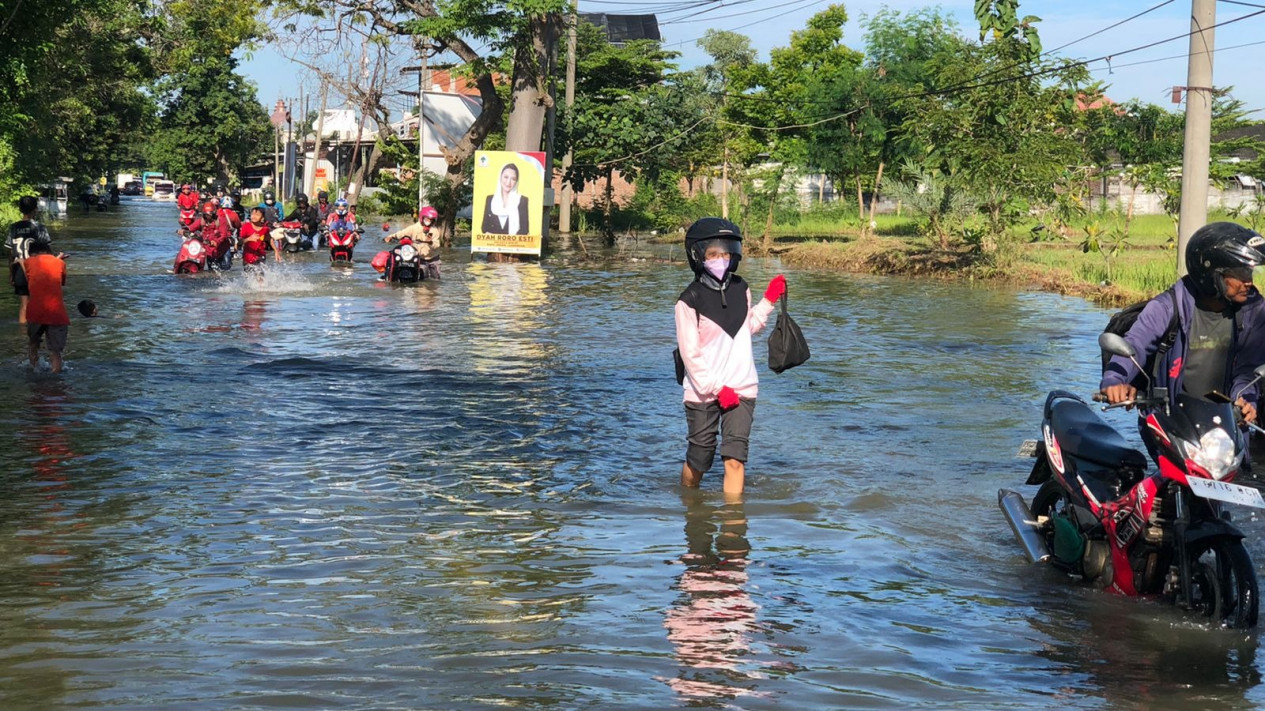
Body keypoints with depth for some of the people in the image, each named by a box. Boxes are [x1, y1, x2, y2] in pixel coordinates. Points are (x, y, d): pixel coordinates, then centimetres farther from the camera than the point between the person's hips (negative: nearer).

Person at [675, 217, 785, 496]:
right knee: (699, 459, 5)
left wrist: (769, 300, 11)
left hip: (741, 389, 3)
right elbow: (690, 353, -11)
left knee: (735, 458, -7)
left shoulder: (740, 289, 7)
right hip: (703, 391, -3)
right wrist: (717, 388, -15)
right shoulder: (690, 300, -10)